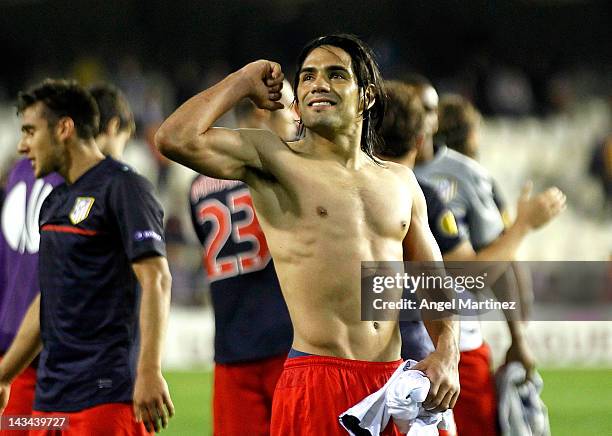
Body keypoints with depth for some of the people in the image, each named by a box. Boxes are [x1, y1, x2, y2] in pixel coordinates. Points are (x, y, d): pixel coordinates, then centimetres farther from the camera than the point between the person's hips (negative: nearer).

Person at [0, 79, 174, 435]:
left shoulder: (122, 188, -8)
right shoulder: (55, 202, 19)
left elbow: (156, 281, -16)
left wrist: (149, 372, -24)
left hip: (106, 395, -8)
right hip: (50, 397, 8)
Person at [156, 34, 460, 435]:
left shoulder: (400, 181, 17)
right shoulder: (272, 159, 2)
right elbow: (176, 139, -13)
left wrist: (446, 356, 1)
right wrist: (244, 82, 1)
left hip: (393, 383, 5)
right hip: (319, 382, -5)